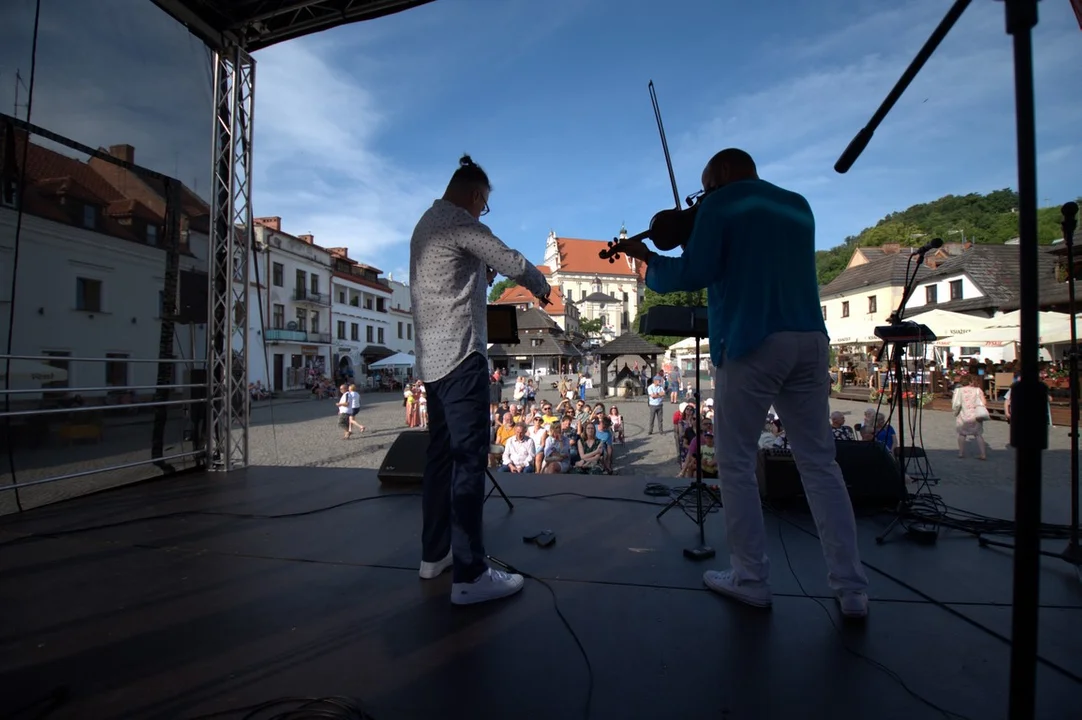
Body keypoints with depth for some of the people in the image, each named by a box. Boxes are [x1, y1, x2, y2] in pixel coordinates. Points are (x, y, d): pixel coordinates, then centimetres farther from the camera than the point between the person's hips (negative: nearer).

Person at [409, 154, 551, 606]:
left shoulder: (425, 225, 21)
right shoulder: (459, 222, -7)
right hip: (460, 355, -10)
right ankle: (469, 575, -6)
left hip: (432, 358, 10)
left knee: (441, 454, 13)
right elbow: (513, 263, -10)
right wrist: (541, 286, 8)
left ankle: (434, 554, 22)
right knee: (469, 458, -9)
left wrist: (480, 274, 16)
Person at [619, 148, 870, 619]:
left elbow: (694, 274, -7)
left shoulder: (720, 204, 4)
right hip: (808, 340, 6)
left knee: (736, 464, 5)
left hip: (752, 343, -6)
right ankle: (851, 588, 14)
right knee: (819, 462, 11)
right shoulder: (797, 206, 23)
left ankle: (751, 579, 12)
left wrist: (649, 261, 10)